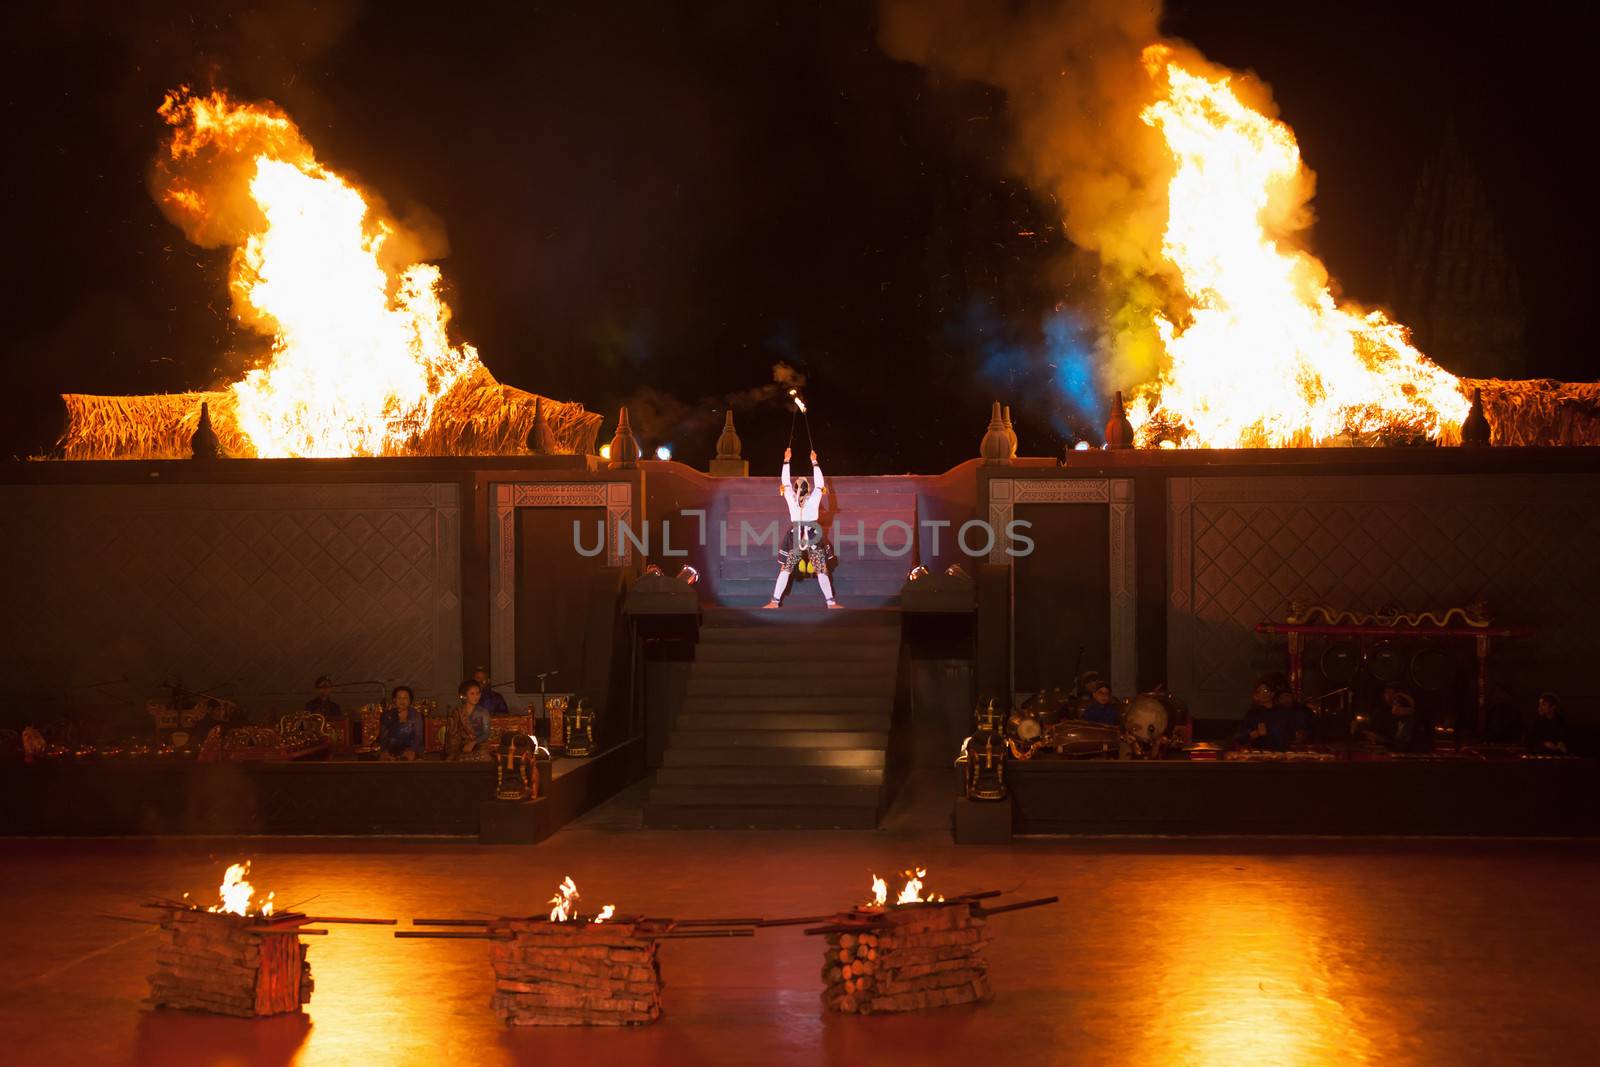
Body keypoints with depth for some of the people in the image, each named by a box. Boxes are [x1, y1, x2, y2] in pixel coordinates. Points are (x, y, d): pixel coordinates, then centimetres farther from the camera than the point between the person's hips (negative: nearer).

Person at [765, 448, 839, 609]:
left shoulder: (791, 500, -6)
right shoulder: (813, 500, -9)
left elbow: (786, 483, 3)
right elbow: (820, 484, 2)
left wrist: (786, 460, 8)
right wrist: (814, 462, 6)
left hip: (795, 538, 1)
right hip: (813, 538, -1)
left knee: (784, 570, 9)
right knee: (822, 571, 3)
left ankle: (775, 601, 3)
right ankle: (831, 602, 0)